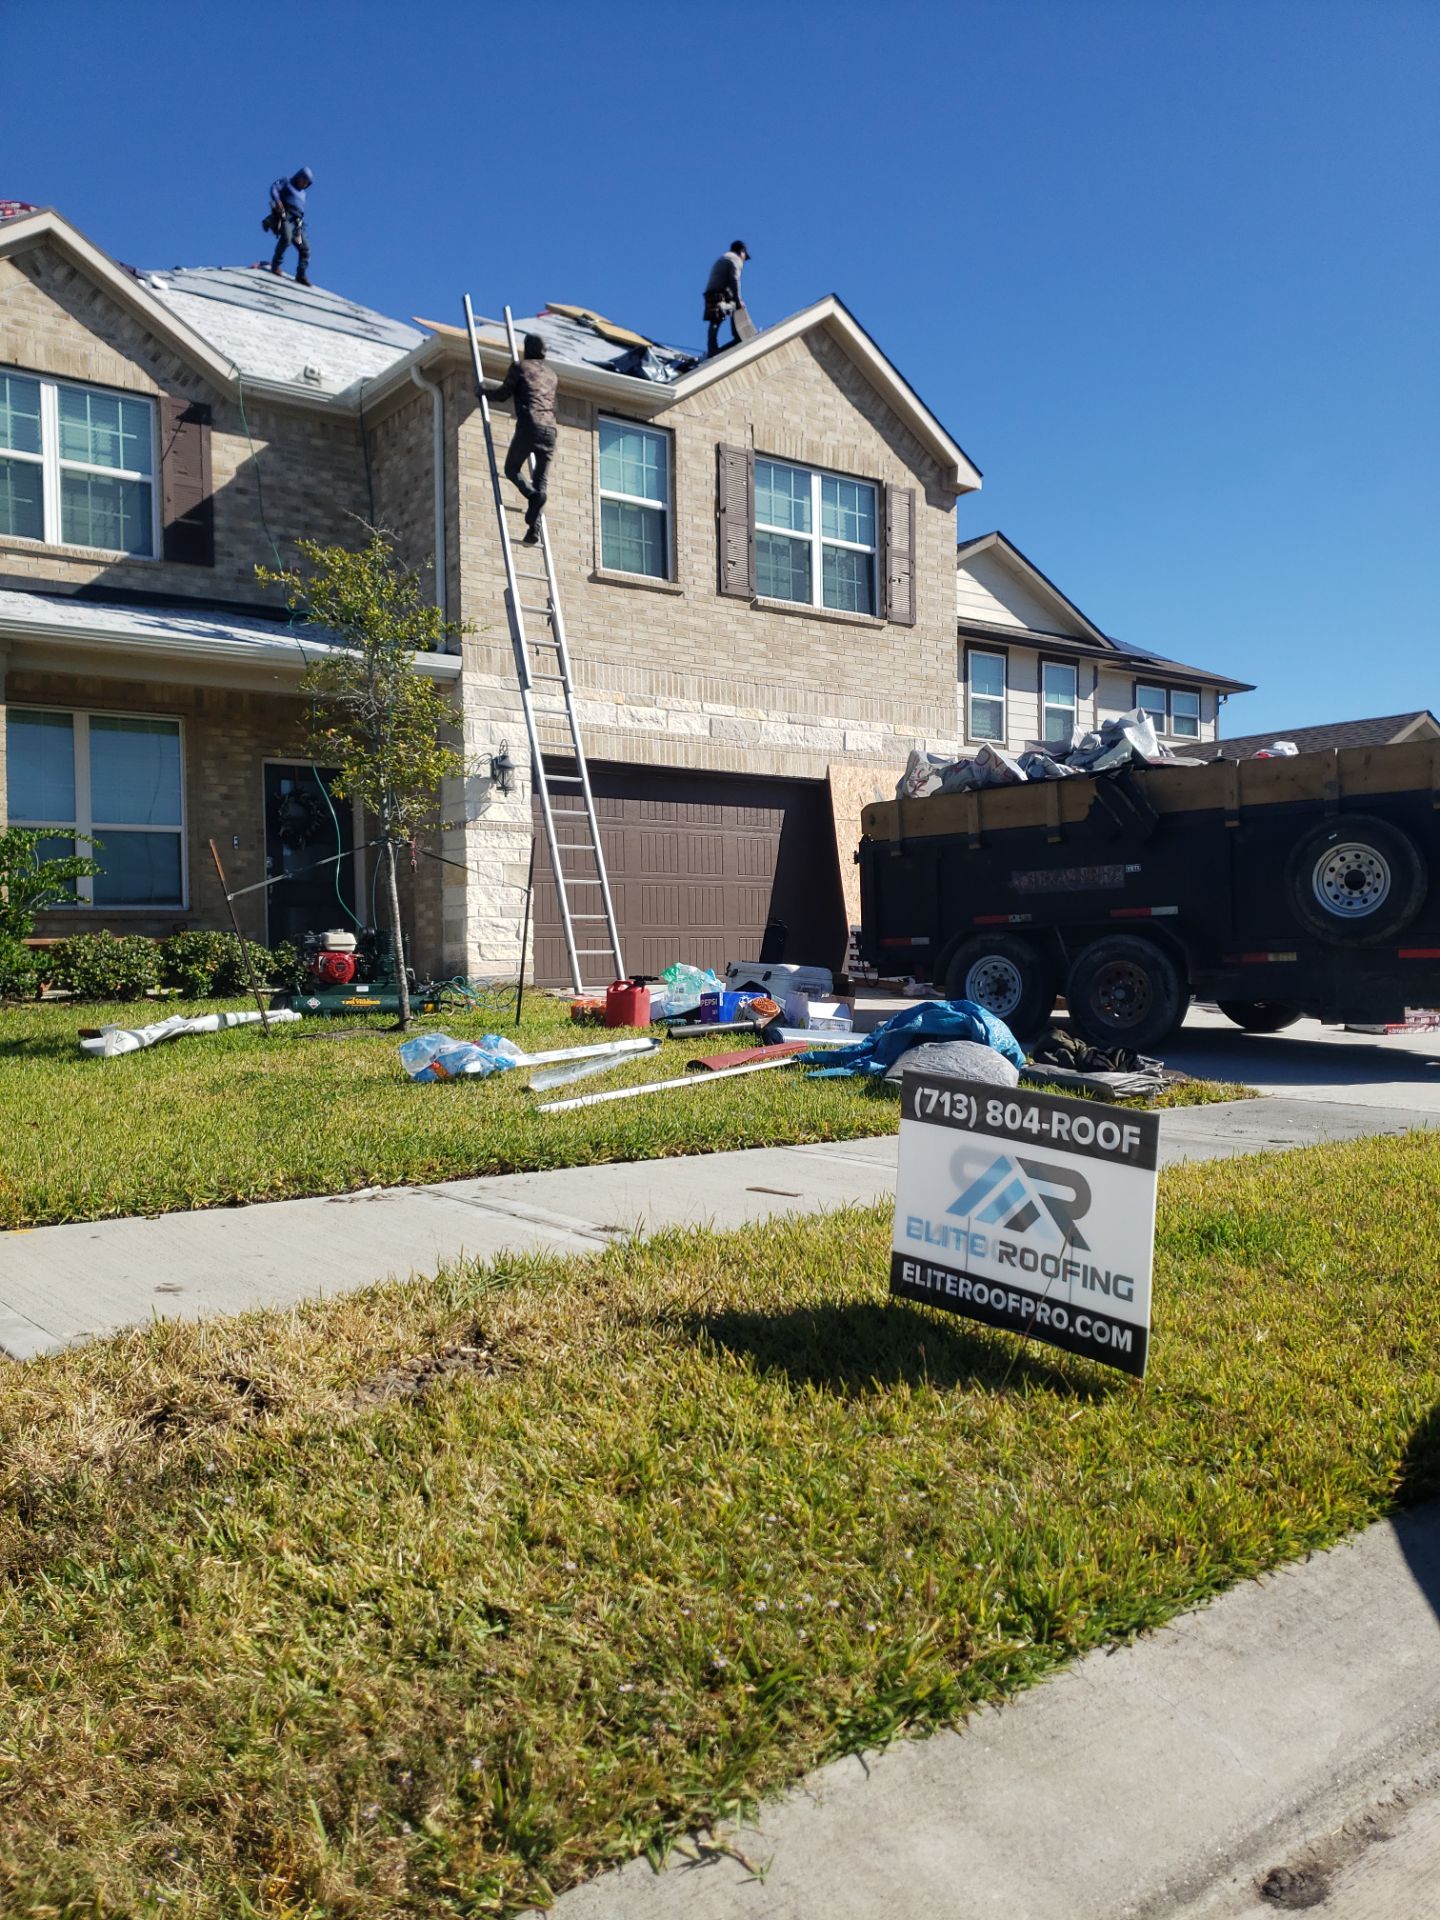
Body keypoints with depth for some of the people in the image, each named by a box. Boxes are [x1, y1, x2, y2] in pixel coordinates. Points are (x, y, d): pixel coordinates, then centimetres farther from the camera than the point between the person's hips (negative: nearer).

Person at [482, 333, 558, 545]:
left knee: (511, 468, 11)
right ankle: (533, 530, -9)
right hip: (550, 429, 4)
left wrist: (483, 391, 30)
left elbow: (503, 393, 12)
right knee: (541, 482, 2)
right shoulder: (552, 376, 25)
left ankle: (532, 494, -17)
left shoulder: (520, 366, 9)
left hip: (529, 426, -4)